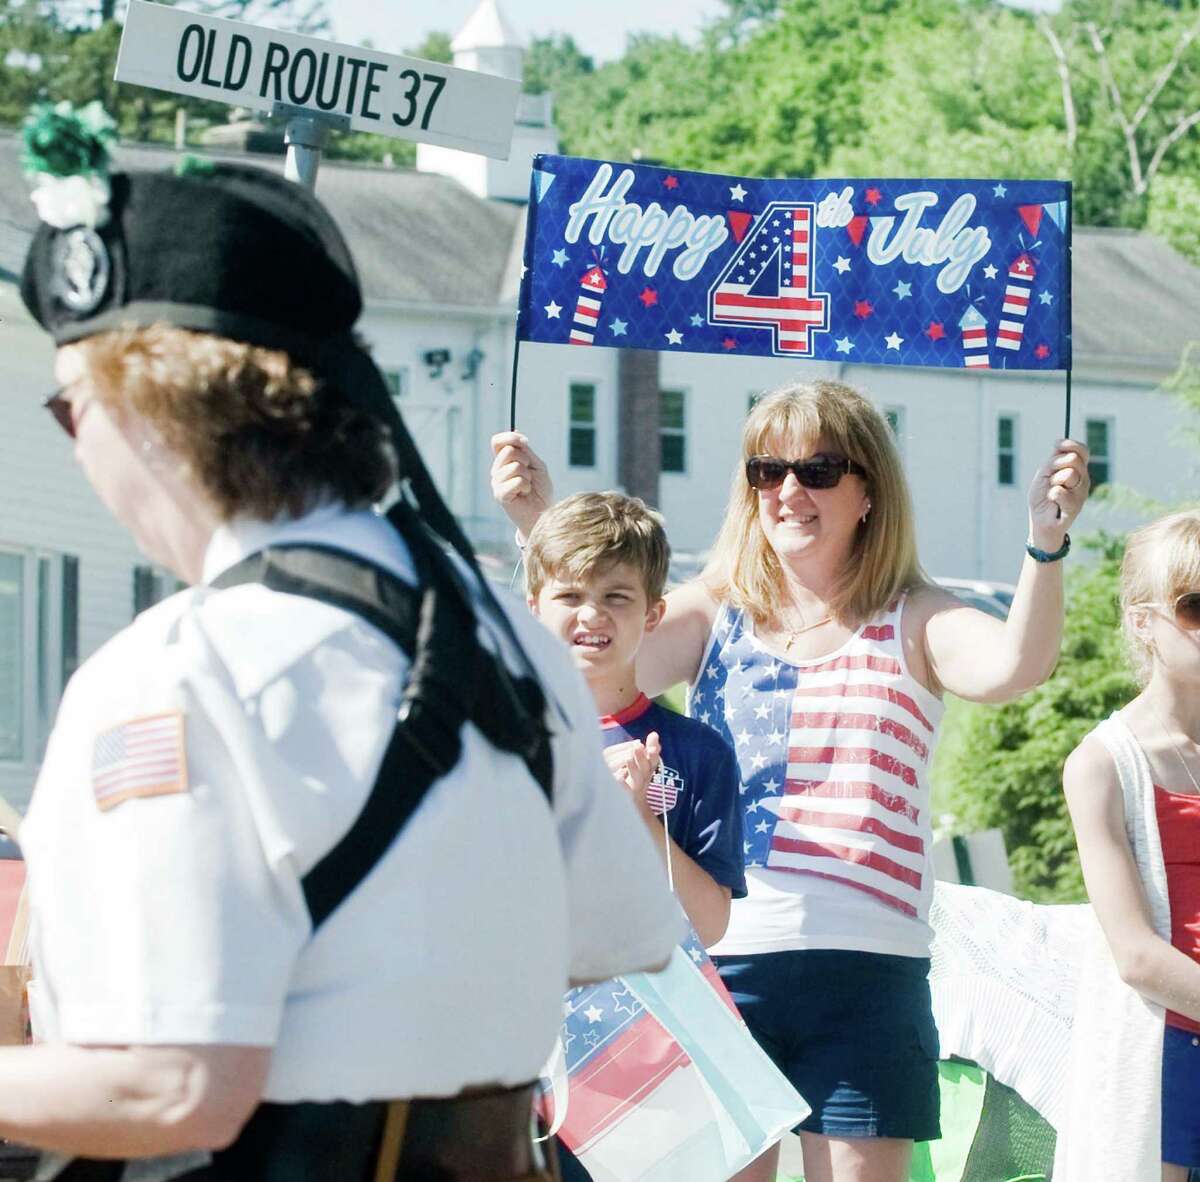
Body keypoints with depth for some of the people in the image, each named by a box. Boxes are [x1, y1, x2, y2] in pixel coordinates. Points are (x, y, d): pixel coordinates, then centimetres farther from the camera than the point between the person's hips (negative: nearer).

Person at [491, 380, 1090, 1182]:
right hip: (721, 958, 1)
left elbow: (1014, 667, -12)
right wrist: (541, 528, -19)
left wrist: (1047, 541, -28)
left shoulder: (912, 625, 8)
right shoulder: (717, 615, 12)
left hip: (866, 969, -1)